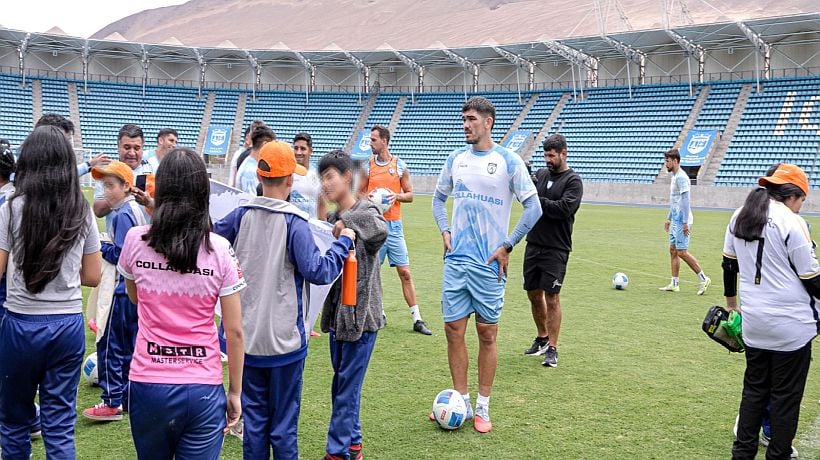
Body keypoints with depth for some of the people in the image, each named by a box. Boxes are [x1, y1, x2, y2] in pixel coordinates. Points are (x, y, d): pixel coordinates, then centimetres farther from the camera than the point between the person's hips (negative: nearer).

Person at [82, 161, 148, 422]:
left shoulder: (121, 215, -16)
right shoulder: (136, 210, 12)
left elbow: (119, 254, -20)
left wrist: (100, 245, -7)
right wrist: (106, 245, 8)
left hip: (124, 290, -9)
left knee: (110, 344, -2)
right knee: (131, 345, 15)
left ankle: (112, 402, 0)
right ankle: (129, 397, 23)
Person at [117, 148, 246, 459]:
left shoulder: (135, 240, -5)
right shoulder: (219, 249, -9)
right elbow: (234, 332, -5)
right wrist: (235, 393, 5)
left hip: (148, 385, 2)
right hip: (203, 390, -1)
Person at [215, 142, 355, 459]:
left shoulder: (240, 216, -2)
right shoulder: (294, 222, -15)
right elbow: (318, 271, -21)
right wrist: (344, 241, -7)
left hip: (248, 338, 4)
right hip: (284, 339, -4)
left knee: (254, 421, 14)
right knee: (284, 424, 7)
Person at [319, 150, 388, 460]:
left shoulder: (365, 212, -11)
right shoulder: (331, 220, 10)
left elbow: (380, 229, -34)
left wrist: (347, 222, -27)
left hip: (361, 314, -7)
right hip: (337, 312, 8)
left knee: (347, 385, 0)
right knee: (342, 383, 16)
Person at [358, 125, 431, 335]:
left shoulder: (400, 166, 3)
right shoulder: (367, 167, 5)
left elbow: (410, 195, 9)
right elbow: (359, 194, 11)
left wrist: (397, 196, -12)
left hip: (394, 225, -1)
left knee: (405, 273, -1)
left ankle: (417, 319, 2)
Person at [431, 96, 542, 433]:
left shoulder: (509, 161, -5)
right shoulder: (455, 159, 9)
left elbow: (533, 208, -4)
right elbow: (439, 198, 22)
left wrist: (507, 246, -7)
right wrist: (445, 231, 6)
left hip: (488, 263, -4)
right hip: (456, 260, 4)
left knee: (487, 334, 4)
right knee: (454, 330, 5)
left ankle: (482, 408, 15)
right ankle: (461, 402, 18)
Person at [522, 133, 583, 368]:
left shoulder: (573, 181, -7)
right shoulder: (541, 174, 11)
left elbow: (564, 208, -19)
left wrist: (536, 200, -18)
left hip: (556, 249, -6)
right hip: (533, 244, 6)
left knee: (552, 297, -5)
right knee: (533, 293, 12)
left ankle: (552, 348, 3)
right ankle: (542, 338, 30)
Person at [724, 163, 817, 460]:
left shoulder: (739, 217, 6)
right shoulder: (792, 223, -14)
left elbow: (728, 264, 16)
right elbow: (811, 279, -10)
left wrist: (731, 301, 27)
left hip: (753, 323, 6)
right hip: (791, 326, -6)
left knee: (754, 389, 17)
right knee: (786, 396, 6)